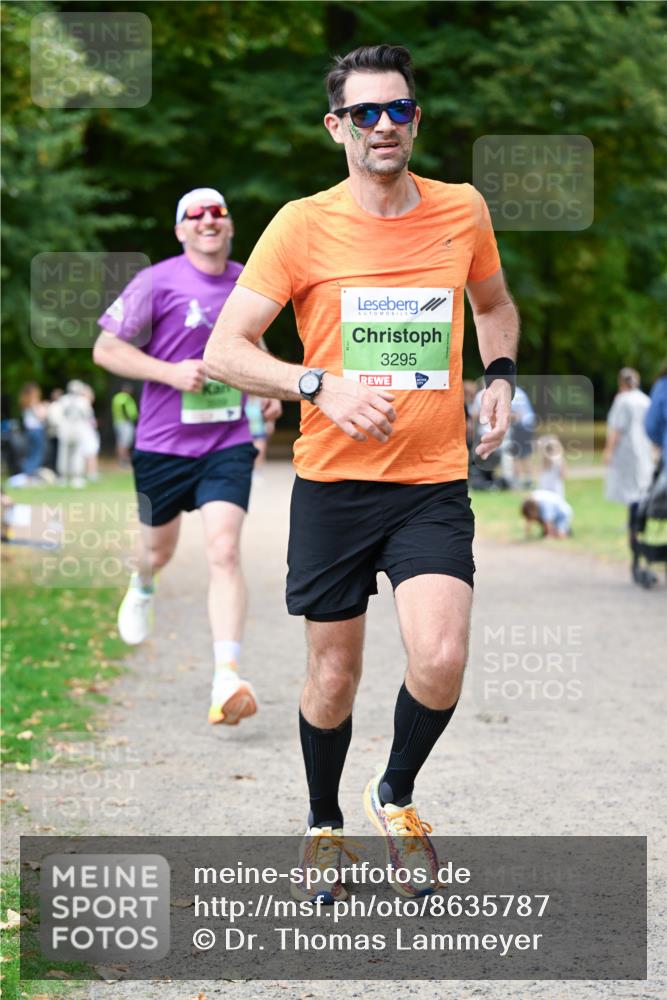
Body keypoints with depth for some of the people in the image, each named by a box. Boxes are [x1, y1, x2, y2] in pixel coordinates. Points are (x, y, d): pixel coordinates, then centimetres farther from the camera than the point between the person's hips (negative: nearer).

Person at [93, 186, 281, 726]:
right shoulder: (158, 282, -8)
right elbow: (106, 348, -7)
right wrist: (170, 372, -19)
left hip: (229, 443, 1)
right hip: (163, 441, -1)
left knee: (224, 550, -15)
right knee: (160, 547, 17)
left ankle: (227, 677, -20)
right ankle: (142, 589, 56)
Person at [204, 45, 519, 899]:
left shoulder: (463, 211, 3)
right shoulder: (303, 226, -5)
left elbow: (493, 304, 25)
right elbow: (223, 351, -7)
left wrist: (501, 375, 6)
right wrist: (323, 386, -22)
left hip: (434, 483, 1)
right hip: (333, 483, -1)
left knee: (441, 662, -17)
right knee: (334, 675, 7)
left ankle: (397, 794, 14)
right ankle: (324, 824, 34)